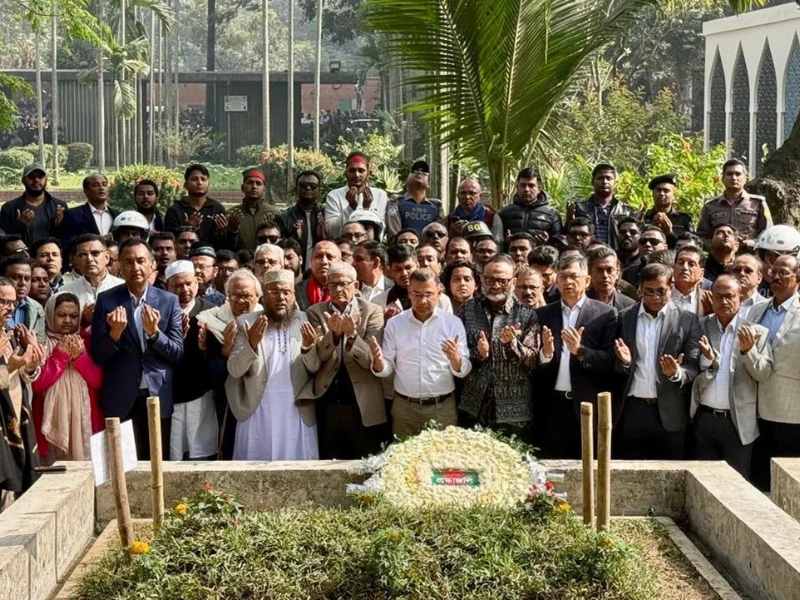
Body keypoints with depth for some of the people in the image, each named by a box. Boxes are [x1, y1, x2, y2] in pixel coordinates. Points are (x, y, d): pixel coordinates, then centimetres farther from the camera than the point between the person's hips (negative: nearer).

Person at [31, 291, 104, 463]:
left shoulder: (86, 340, 9)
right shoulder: (41, 342, 1)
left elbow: (99, 381, 2)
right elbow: (38, 383, -9)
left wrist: (80, 356, -11)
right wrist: (60, 355, -13)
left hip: (84, 418, 2)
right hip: (54, 419, -2)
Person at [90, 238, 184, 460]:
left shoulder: (169, 301, 3)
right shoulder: (106, 301, 1)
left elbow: (178, 353, 1)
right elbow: (97, 355, -1)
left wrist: (154, 333, -16)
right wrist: (114, 333, -19)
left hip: (159, 398, 1)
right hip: (120, 400, -1)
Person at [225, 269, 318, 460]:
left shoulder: (305, 322, 5)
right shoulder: (246, 323, 3)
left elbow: (316, 367, -1)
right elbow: (234, 370, -4)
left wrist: (308, 347, -21)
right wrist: (252, 343, -20)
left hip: (298, 414, 1)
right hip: (257, 414, 0)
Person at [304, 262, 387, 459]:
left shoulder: (372, 312, 0)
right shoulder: (315, 313, 5)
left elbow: (372, 359, -9)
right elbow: (317, 358, -6)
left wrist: (352, 334, -26)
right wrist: (333, 333, -23)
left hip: (363, 406, -1)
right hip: (327, 404, 1)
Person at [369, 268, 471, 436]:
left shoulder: (453, 323, 0)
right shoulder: (395, 324, 3)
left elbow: (463, 371, -2)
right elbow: (387, 368, 6)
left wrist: (456, 359, -23)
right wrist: (378, 362, -16)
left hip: (442, 408, -1)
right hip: (404, 407, 1)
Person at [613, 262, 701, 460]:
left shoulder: (687, 320, 2)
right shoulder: (625, 318, 8)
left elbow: (694, 367, -2)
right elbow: (614, 367, 12)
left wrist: (677, 373, -22)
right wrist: (624, 361, -10)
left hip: (669, 413, -1)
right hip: (633, 411, 1)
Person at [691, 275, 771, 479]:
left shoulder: (756, 332, 1)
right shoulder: (701, 327, 4)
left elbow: (764, 374, -4)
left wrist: (748, 350, -20)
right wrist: (708, 359, -20)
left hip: (737, 422, -1)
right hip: (704, 417, 1)